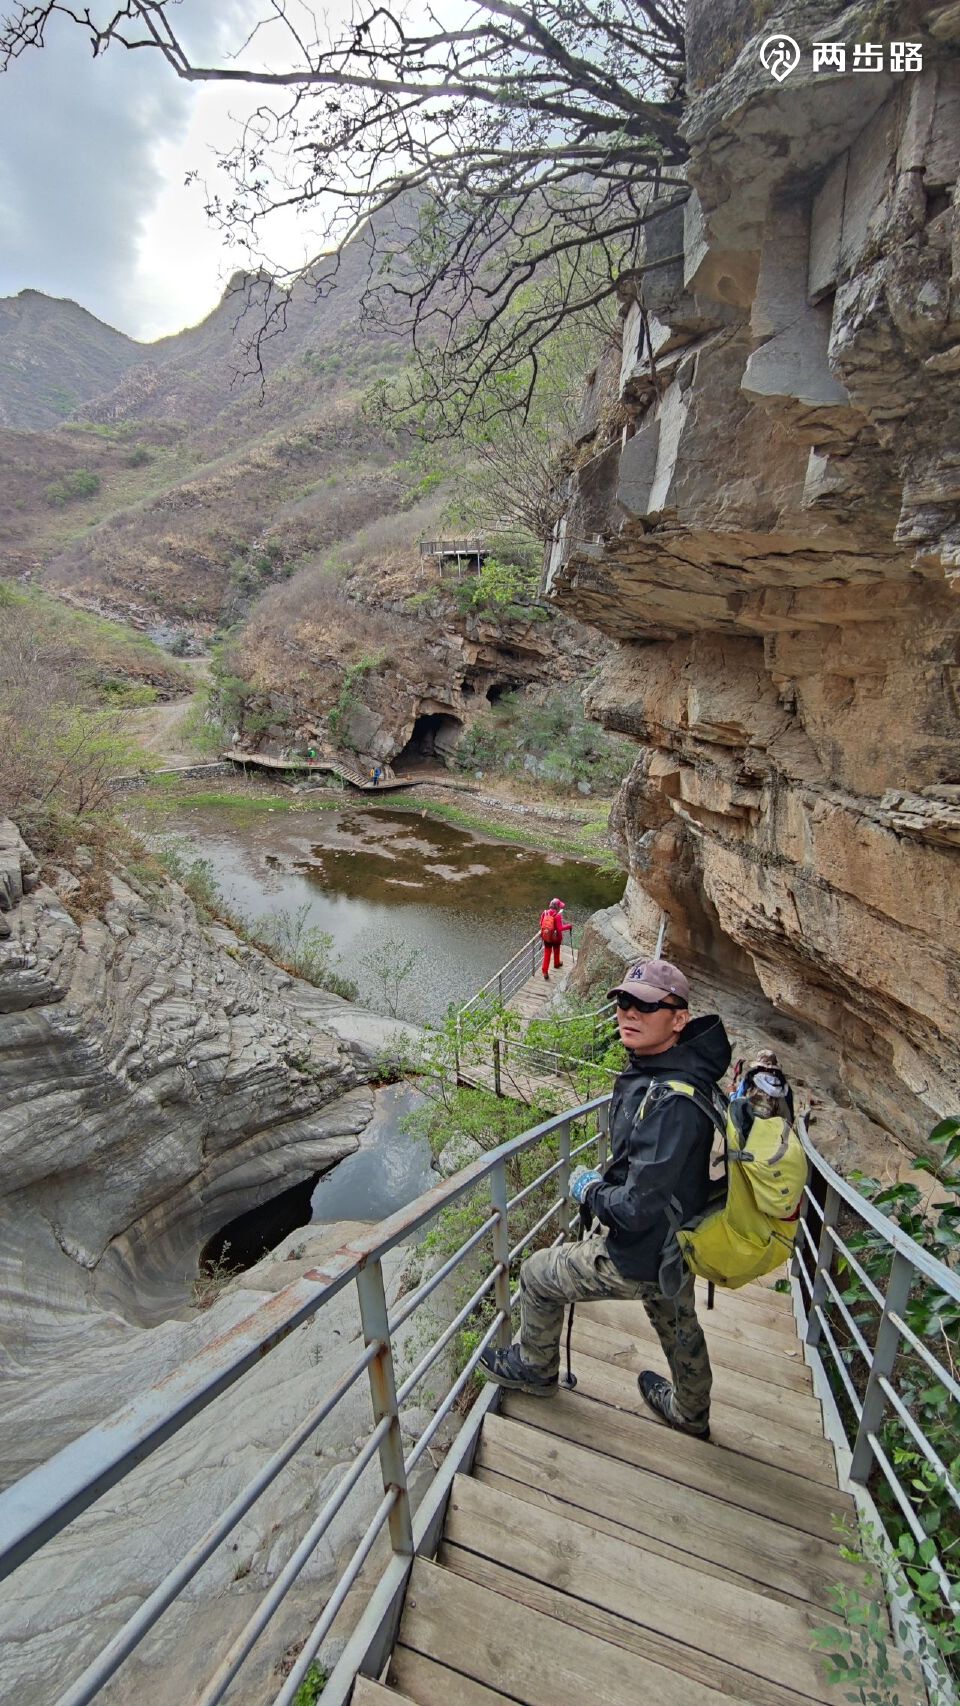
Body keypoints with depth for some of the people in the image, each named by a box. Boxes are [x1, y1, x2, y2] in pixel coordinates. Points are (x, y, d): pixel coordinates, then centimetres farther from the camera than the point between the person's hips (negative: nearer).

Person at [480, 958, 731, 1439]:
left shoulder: (670, 1103, -38)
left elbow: (637, 1209, -36)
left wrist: (590, 1191, -16)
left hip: (639, 1257, -8)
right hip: (676, 1240, 9)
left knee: (537, 1273, 14)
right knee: (678, 1325, 33)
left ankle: (535, 1369, 42)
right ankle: (690, 1413, 62)